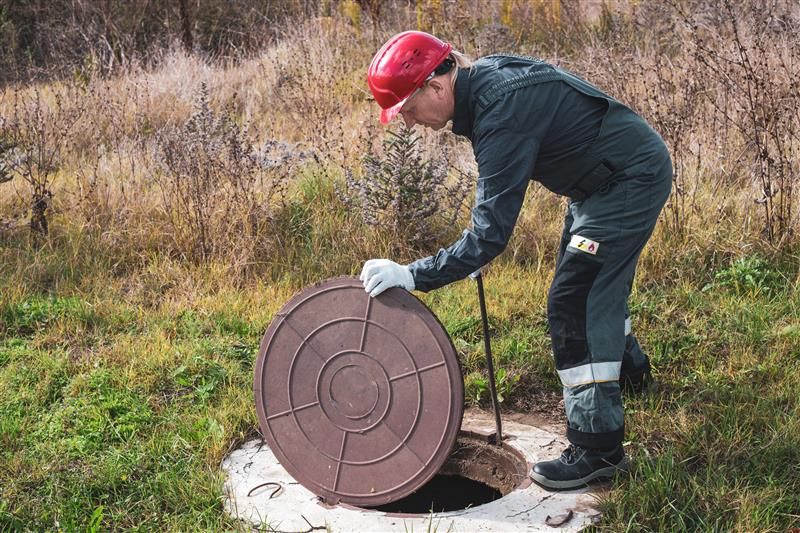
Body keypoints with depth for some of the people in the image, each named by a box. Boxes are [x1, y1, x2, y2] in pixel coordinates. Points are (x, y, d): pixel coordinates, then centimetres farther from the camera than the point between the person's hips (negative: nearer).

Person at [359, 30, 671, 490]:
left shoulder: (502, 115, -32)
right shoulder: (483, 78, -3)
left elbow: (491, 235, -34)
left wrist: (413, 275, -33)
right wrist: (479, 244, 10)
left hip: (632, 179, -10)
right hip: (609, 176, 10)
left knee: (572, 303, -11)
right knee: (596, 282, 26)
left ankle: (599, 447, -3)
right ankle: (628, 369, 53)